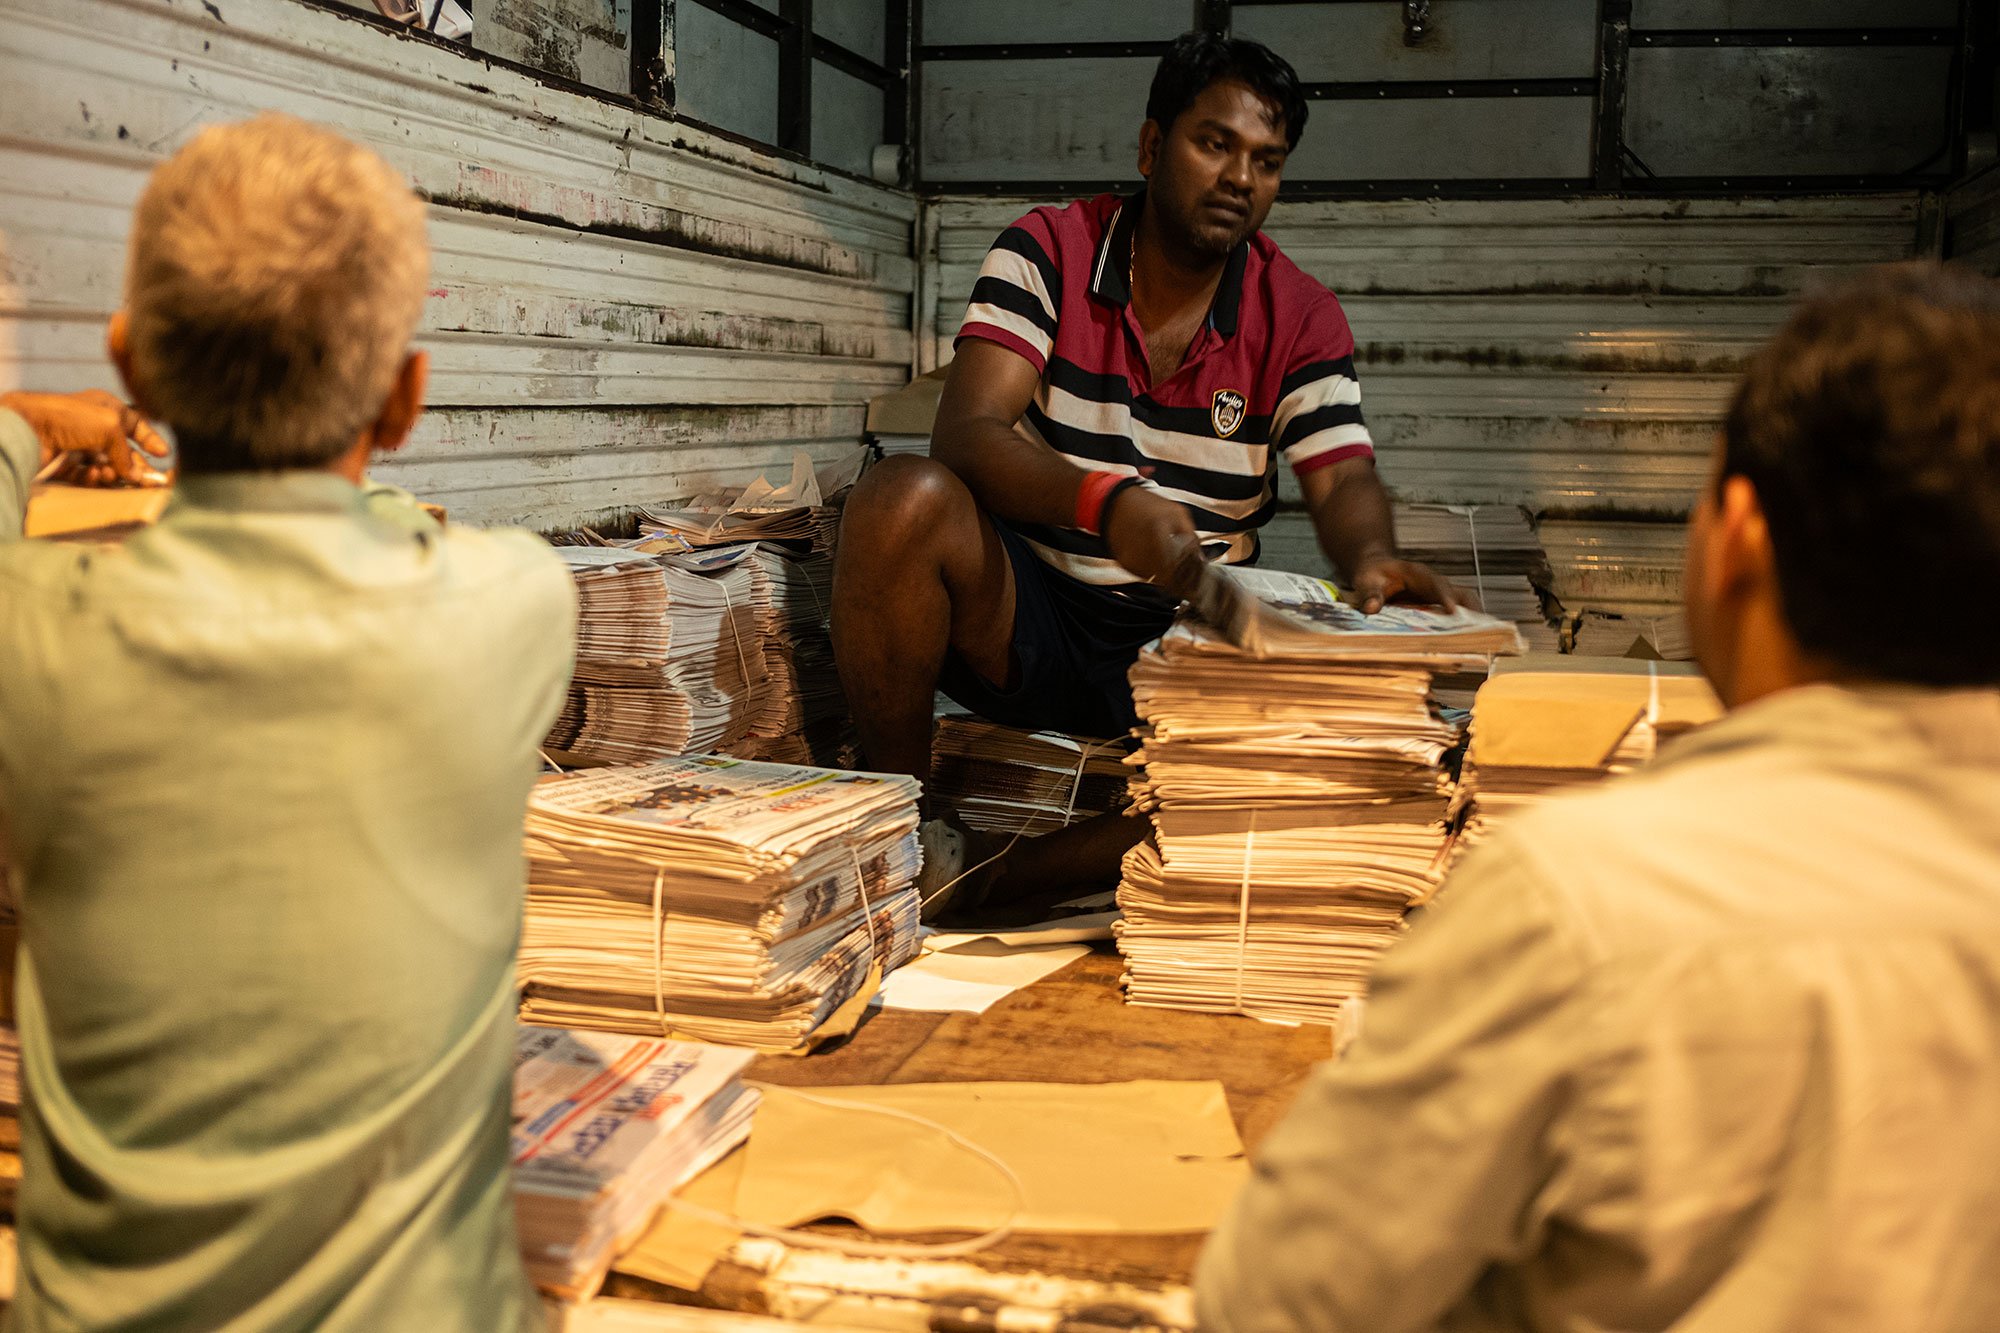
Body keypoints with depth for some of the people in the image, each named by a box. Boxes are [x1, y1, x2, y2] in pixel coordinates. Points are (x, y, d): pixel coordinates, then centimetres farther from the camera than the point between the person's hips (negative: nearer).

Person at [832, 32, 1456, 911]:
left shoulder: (1302, 319, 3)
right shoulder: (1046, 253, -4)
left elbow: (1343, 480, -6)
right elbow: (966, 434, -18)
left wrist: (1370, 559, -33)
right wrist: (1106, 501, -37)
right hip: (1024, 610, -2)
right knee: (906, 499, -31)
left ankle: (983, 881, -24)